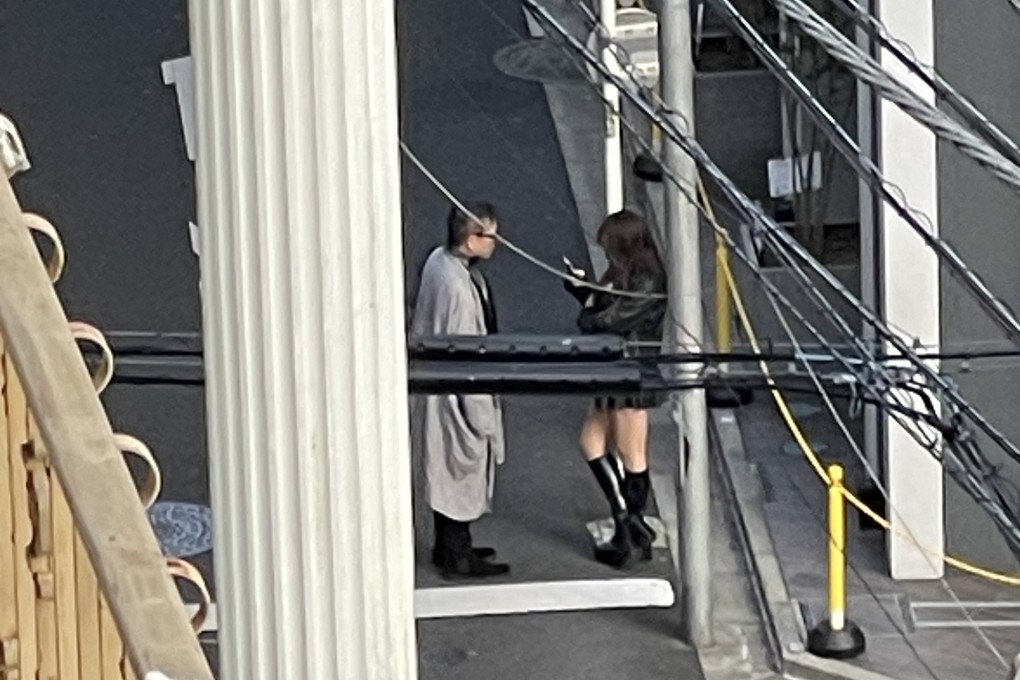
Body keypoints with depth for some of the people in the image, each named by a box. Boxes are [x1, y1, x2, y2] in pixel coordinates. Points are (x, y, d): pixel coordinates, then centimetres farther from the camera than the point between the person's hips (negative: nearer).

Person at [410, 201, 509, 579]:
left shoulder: (439, 260, -3)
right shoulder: (459, 287, -31)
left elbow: (423, 323, 11)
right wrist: (482, 416, -16)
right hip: (459, 394, -9)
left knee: (449, 472, 21)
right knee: (463, 470, 7)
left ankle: (450, 546, 36)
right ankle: (456, 557, 21)